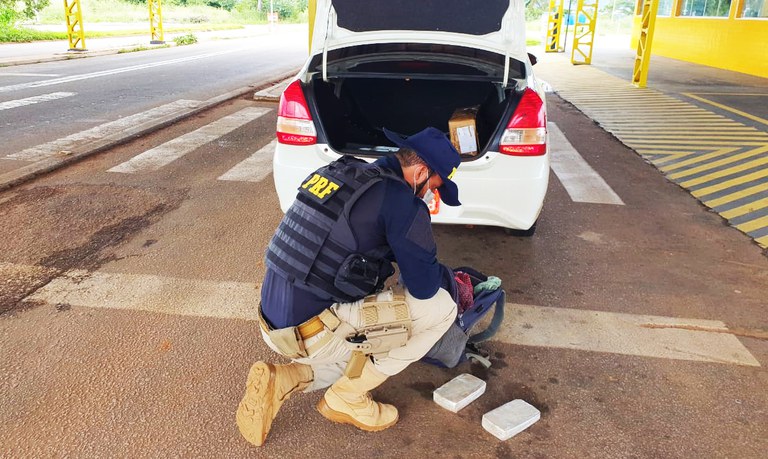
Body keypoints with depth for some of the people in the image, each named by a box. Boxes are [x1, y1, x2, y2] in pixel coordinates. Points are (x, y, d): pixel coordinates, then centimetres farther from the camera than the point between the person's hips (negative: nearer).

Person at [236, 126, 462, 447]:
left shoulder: (342, 172, 9)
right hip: (313, 332, -9)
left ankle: (276, 382, 11)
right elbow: (425, 287, -11)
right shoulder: (401, 201, -16)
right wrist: (445, 274, 13)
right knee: (440, 307, -3)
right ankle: (346, 399, 6)